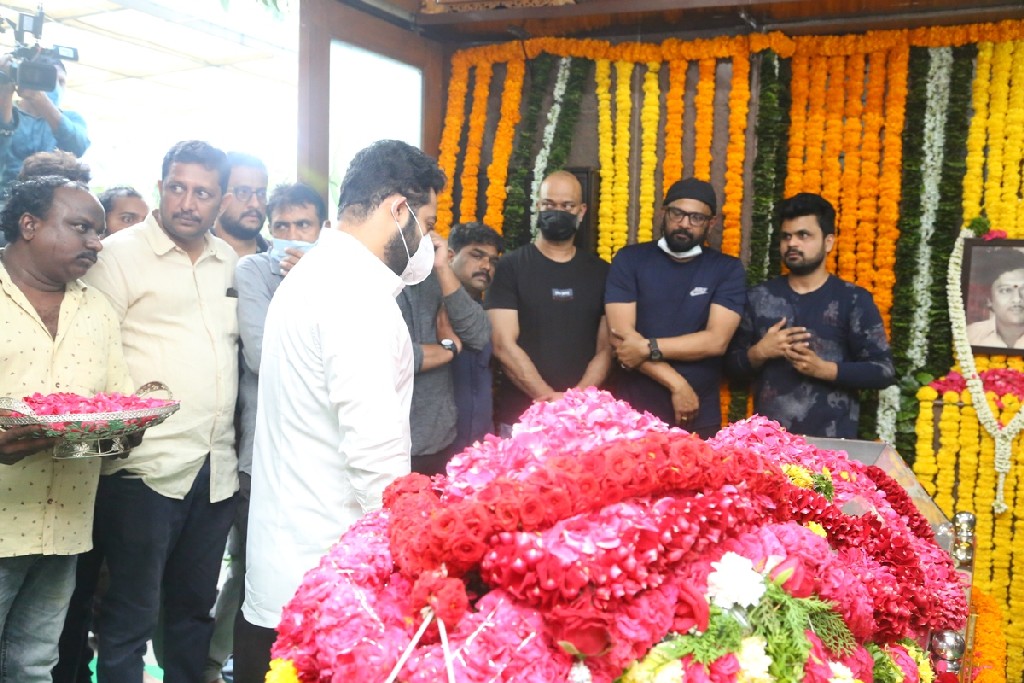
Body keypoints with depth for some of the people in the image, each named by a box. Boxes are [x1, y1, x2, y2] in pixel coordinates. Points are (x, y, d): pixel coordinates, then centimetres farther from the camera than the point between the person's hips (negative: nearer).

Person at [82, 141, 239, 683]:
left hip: (217, 468, 5)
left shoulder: (228, 261, 13)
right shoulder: (119, 254, -3)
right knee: (131, 615, 3)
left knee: (195, 607, 16)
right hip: (146, 468, -5)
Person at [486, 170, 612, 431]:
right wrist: (550, 399, -15)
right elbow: (503, 346, -8)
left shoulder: (600, 272, 8)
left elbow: (606, 348, 4)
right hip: (520, 415, -2)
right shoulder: (510, 267, -1)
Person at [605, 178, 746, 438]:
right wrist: (676, 384, -16)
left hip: (700, 419, 1)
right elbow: (621, 336, -10)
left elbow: (716, 340, -10)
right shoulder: (629, 260, 0)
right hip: (634, 414, 0)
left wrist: (648, 348, -16)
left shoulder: (728, 269, 2)